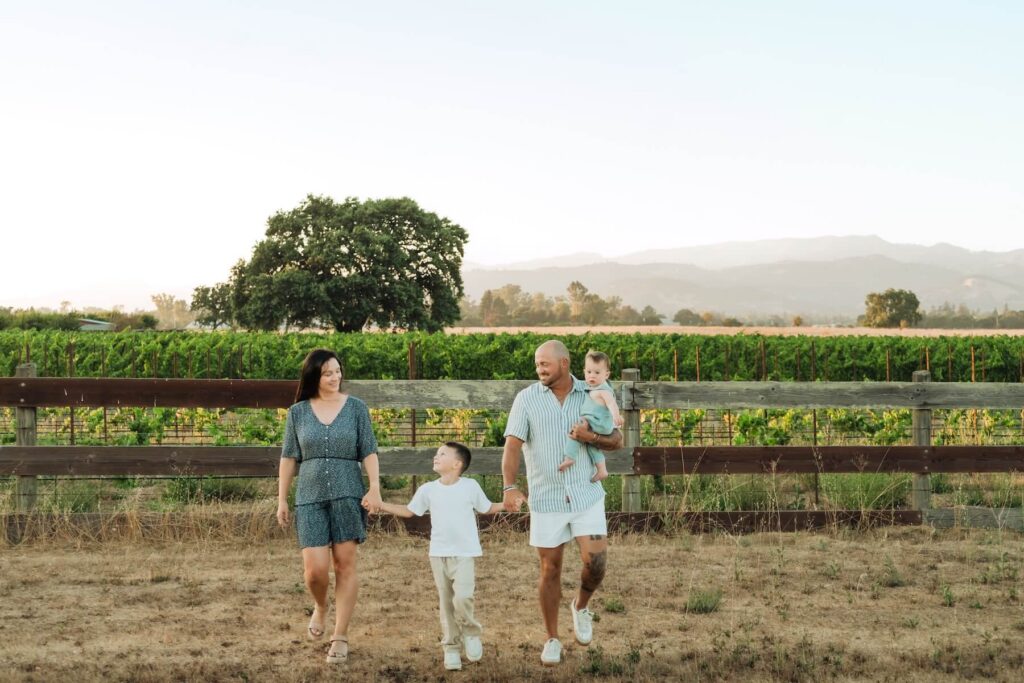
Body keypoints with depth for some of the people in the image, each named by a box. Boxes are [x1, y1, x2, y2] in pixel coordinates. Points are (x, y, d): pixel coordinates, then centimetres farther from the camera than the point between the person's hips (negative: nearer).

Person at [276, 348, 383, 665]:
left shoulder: (356, 408, 3)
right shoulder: (298, 412, 6)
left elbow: (369, 452, 1)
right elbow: (289, 458, 9)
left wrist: (375, 488, -11)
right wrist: (282, 499, 7)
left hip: (347, 495, 0)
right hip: (310, 497, 1)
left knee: (345, 564, 0)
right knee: (315, 568, -8)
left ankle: (340, 636, 10)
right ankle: (320, 608, 26)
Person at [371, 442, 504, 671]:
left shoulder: (470, 486, -3)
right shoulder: (428, 489, 3)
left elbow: (487, 508, 10)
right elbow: (408, 511, 12)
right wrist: (379, 504, 5)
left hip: (465, 554, -3)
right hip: (439, 554, 3)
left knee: (462, 598, -18)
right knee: (446, 603, 8)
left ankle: (471, 633, 10)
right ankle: (451, 647, 20)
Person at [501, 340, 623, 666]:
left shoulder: (591, 395, 2)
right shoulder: (527, 398, -3)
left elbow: (617, 440, 5)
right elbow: (513, 445, -11)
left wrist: (591, 437, -15)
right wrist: (509, 486, -25)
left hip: (586, 495, 1)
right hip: (546, 498, -1)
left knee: (595, 562, -9)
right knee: (550, 569, 6)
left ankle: (580, 606, 23)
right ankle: (552, 639, 21)